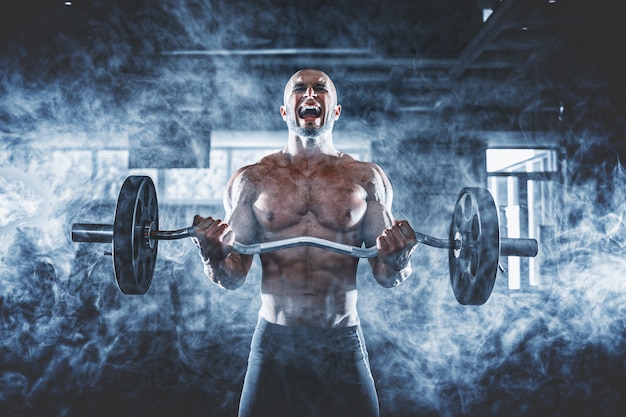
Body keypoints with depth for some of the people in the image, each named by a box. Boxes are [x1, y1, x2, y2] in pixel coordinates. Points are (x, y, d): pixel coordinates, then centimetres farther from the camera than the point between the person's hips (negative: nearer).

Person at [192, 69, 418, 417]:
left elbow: (386, 277, 4)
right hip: (274, 345, 0)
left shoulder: (368, 179, 4)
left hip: (343, 346, 1)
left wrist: (398, 259, -17)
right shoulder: (251, 180, 3)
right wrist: (212, 255, -17)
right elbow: (232, 277, 4)